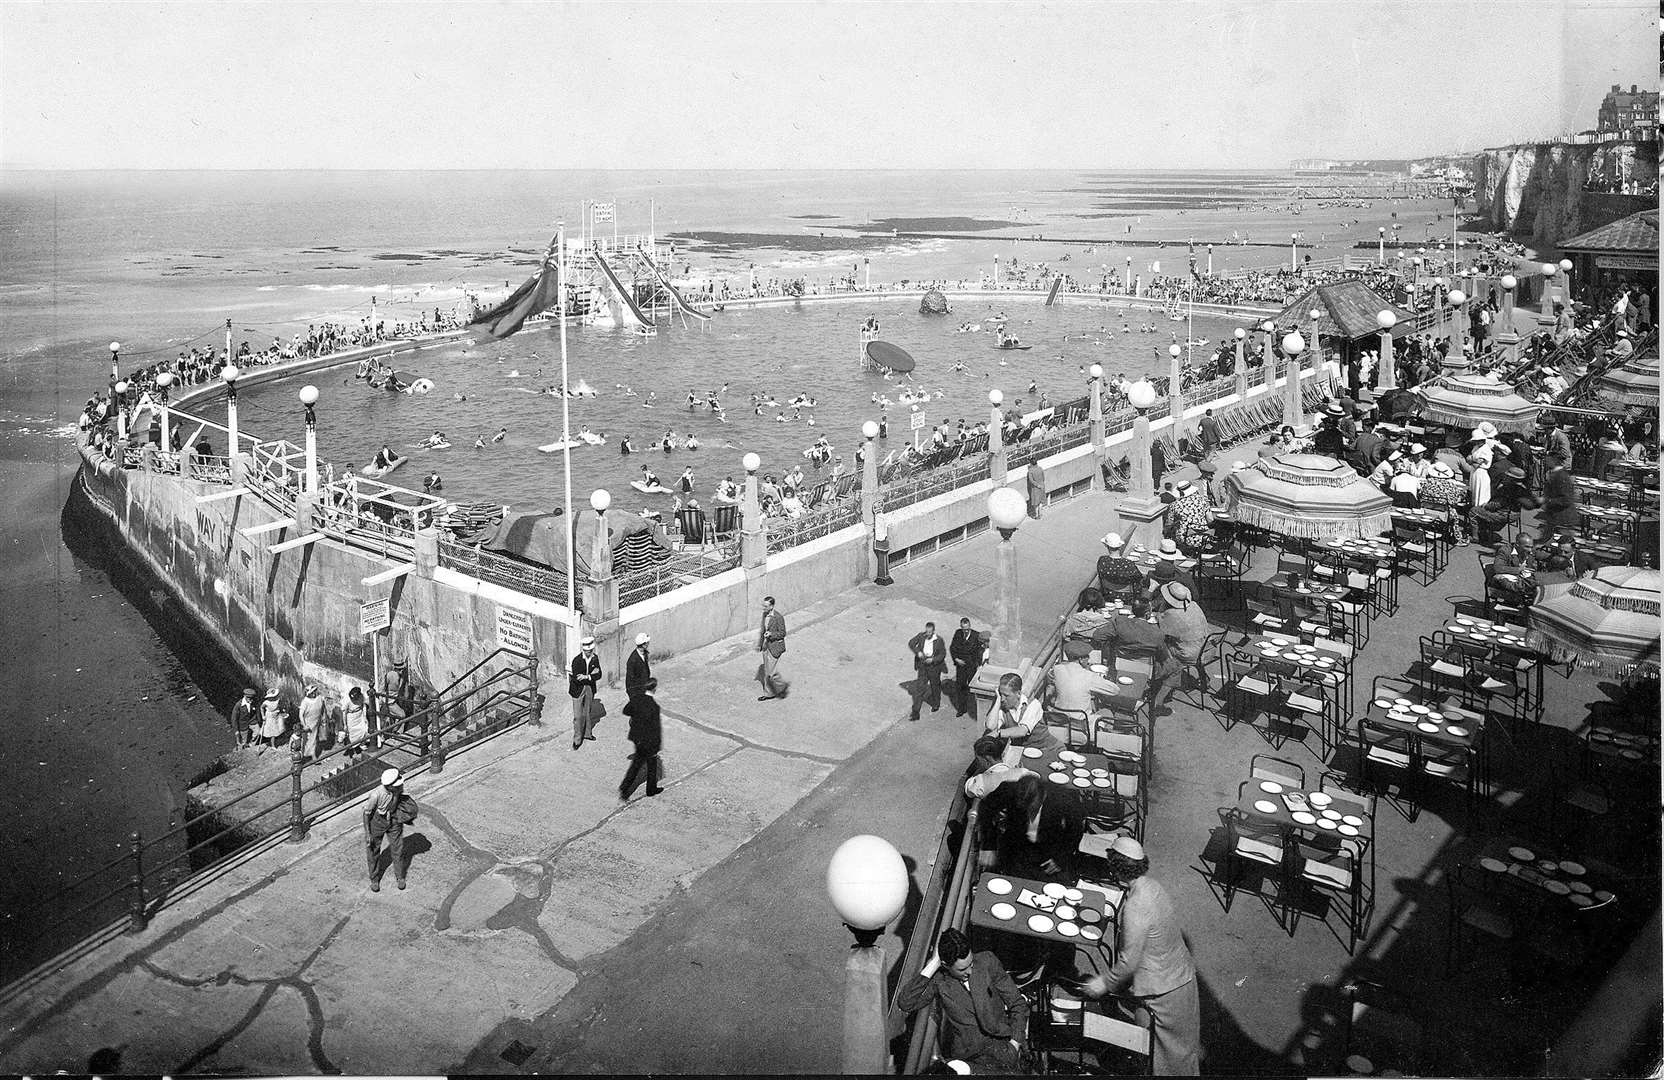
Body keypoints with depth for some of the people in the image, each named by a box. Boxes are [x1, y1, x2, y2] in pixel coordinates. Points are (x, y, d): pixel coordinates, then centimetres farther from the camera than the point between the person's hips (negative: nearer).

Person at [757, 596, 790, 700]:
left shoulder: (779, 618, -21)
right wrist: (759, 644, 18)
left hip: (775, 647, -8)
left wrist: (771, 634, -28)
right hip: (766, 645, 8)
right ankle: (769, 693, 28)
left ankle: (783, 686, 18)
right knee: (766, 671, 15)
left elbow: (782, 633, -14)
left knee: (771, 672, -6)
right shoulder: (764, 614, 2)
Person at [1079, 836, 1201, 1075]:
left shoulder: (1135, 908, -31)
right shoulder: (1152, 885, -4)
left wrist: (1104, 984, -8)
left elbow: (1129, 962, -24)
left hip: (1163, 990, -8)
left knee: (1172, 1048, 12)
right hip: (1181, 973, 8)